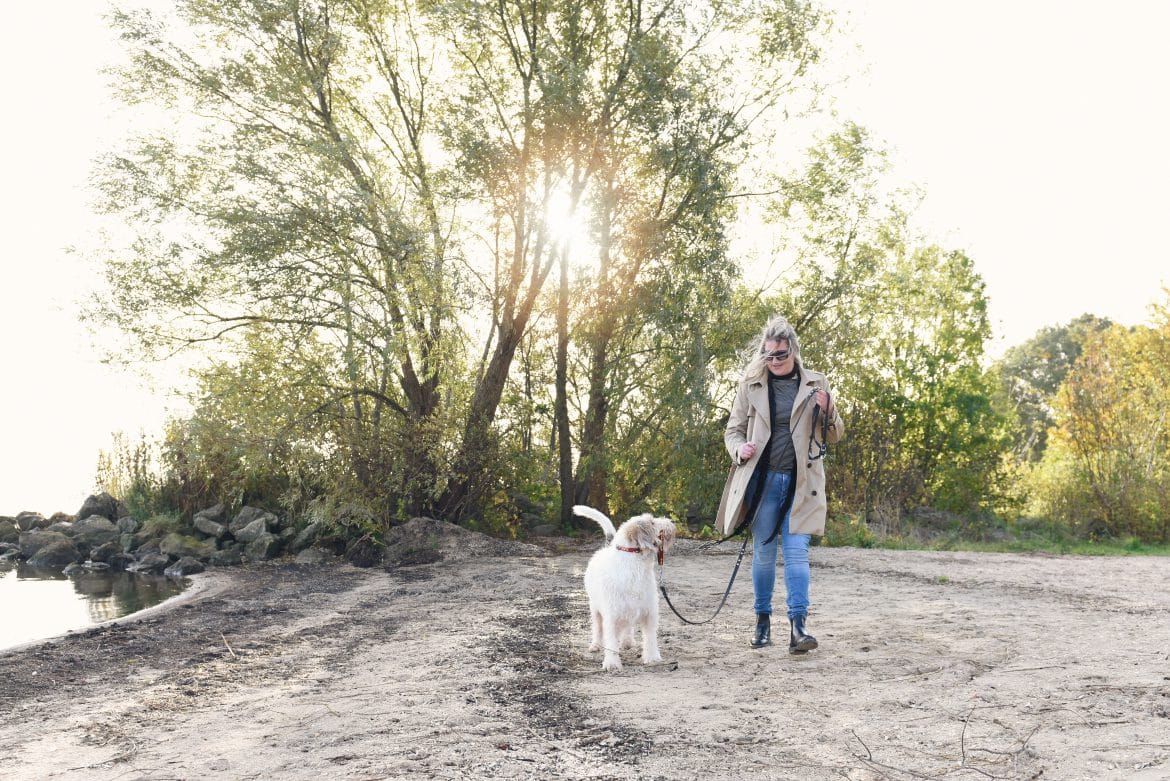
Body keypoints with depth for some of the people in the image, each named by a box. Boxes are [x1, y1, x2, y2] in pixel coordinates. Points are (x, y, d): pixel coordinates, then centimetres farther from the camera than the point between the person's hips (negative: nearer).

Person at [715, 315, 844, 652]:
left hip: (801, 482, -1)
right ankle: (762, 620, 20)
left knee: (797, 552, -7)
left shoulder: (815, 384, 4)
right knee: (763, 552, 7)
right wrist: (740, 449, -13)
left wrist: (827, 411, -12)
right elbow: (733, 430, 10)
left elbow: (835, 435, 10)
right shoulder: (751, 384, 3)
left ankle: (798, 624, -5)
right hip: (764, 480, 1)